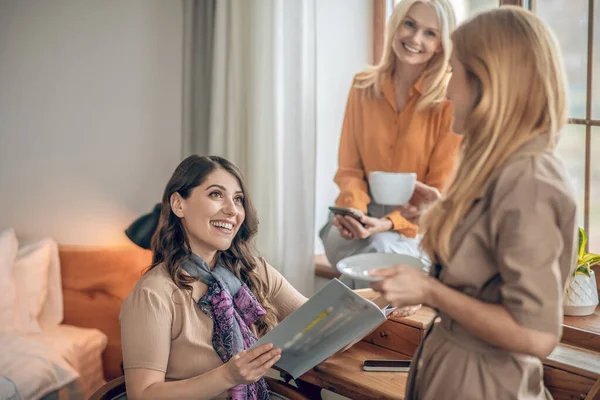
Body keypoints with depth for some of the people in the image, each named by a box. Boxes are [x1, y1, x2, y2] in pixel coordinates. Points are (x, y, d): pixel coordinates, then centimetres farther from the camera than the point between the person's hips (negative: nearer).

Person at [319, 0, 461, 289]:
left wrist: (389, 223, -24)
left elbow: (440, 189, -9)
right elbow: (349, 168, 4)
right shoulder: (363, 87, 3)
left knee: (381, 248, -33)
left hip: (419, 221, -2)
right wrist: (354, 209, -17)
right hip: (367, 210, 3)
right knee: (338, 239, -30)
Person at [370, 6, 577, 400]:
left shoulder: (527, 183, -25)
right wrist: (448, 212, 13)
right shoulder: (504, 169, 2)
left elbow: (537, 335, -26)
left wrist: (429, 291, -20)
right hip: (454, 361, 8)